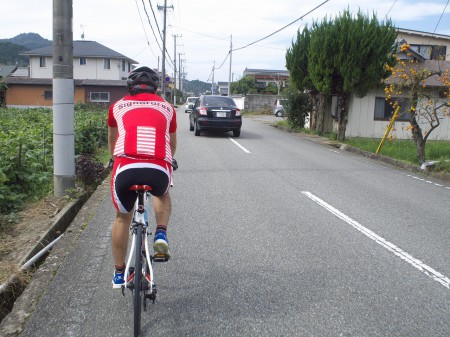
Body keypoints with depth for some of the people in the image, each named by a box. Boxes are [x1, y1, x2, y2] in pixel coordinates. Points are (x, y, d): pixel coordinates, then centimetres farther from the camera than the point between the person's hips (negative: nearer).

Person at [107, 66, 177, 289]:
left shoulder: (118, 106, 23)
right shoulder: (167, 107, 24)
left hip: (126, 168, 0)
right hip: (159, 170, 0)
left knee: (122, 217, 26)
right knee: (163, 195, 37)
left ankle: (119, 274, 34)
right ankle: (161, 234, 14)